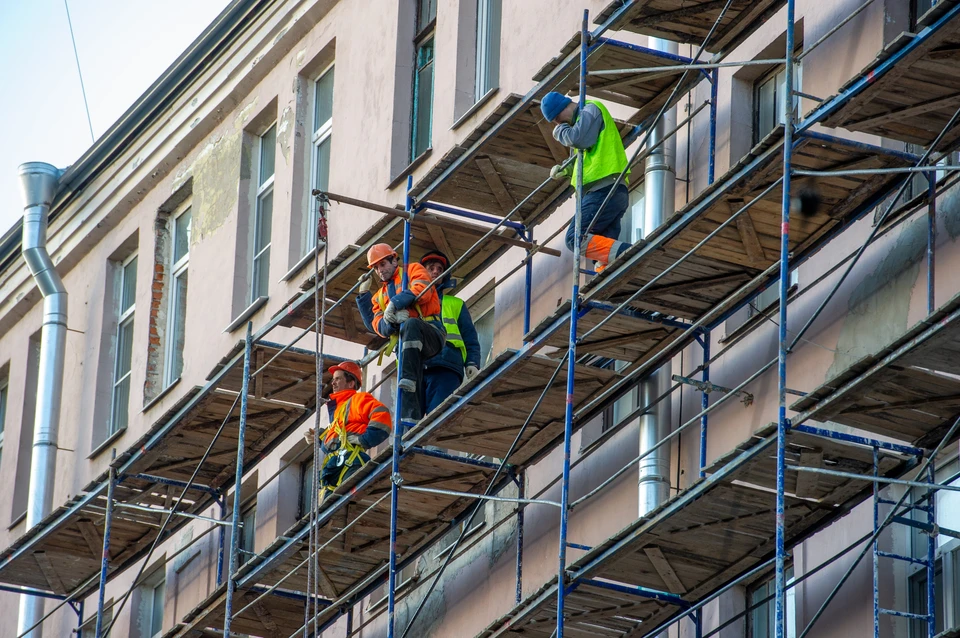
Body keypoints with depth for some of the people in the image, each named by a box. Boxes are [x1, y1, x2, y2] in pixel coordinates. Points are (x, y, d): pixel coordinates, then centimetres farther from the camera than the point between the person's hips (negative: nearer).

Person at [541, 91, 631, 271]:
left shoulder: (592, 110, 1)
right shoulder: (585, 116, 30)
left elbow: (578, 140, -17)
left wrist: (560, 131, 3)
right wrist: (567, 170, 13)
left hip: (604, 189, -10)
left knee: (575, 238, -18)